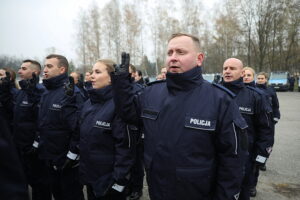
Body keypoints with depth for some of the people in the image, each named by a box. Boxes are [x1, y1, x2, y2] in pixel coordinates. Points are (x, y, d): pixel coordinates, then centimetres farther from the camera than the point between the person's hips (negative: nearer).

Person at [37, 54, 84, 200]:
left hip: (66, 160, -8)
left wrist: (72, 155, -22)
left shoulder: (71, 93, -20)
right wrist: (40, 144, 16)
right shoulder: (46, 93, 8)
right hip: (49, 158, 8)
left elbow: (78, 127, -25)